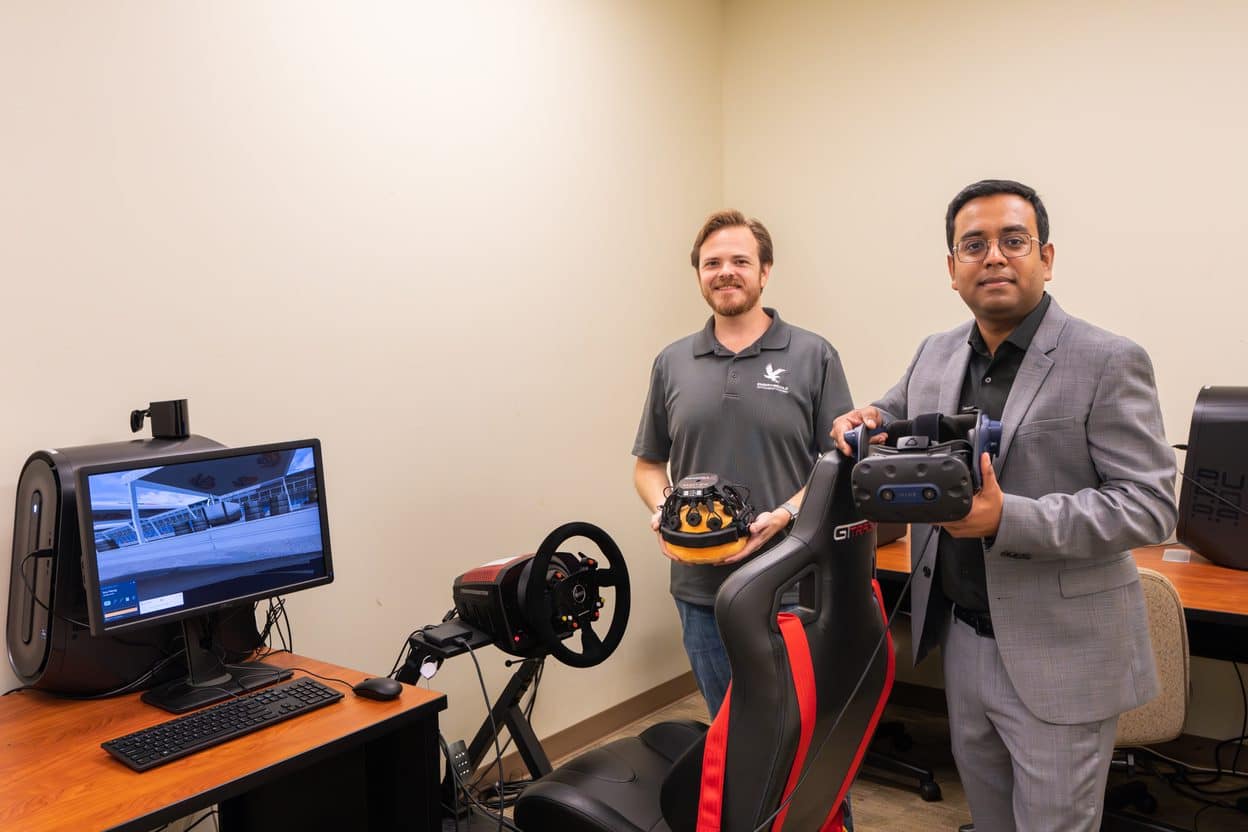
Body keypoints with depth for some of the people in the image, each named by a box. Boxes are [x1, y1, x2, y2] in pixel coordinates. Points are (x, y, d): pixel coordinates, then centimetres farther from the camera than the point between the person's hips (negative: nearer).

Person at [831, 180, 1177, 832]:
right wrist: (862, 425, -5)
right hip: (961, 641, 6)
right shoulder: (935, 356, 5)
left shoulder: (1108, 363, -13)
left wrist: (1007, 518, -28)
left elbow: (1150, 505, -16)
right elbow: (889, 423, 20)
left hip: (1058, 658, -5)